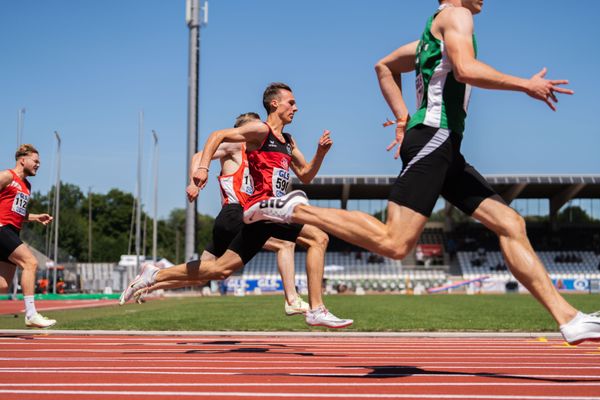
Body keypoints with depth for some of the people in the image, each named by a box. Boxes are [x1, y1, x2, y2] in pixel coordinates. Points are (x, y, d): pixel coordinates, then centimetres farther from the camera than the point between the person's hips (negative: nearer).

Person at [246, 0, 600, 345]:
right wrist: (526, 85, -8)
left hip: (446, 150, 11)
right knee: (394, 243, -19)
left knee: (512, 224, 4)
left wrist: (404, 119, 26)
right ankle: (295, 211, -12)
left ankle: (569, 319, 2)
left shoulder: (434, 35, 26)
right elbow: (465, 69, -18)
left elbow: (384, 67, 36)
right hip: (434, 137, -11)